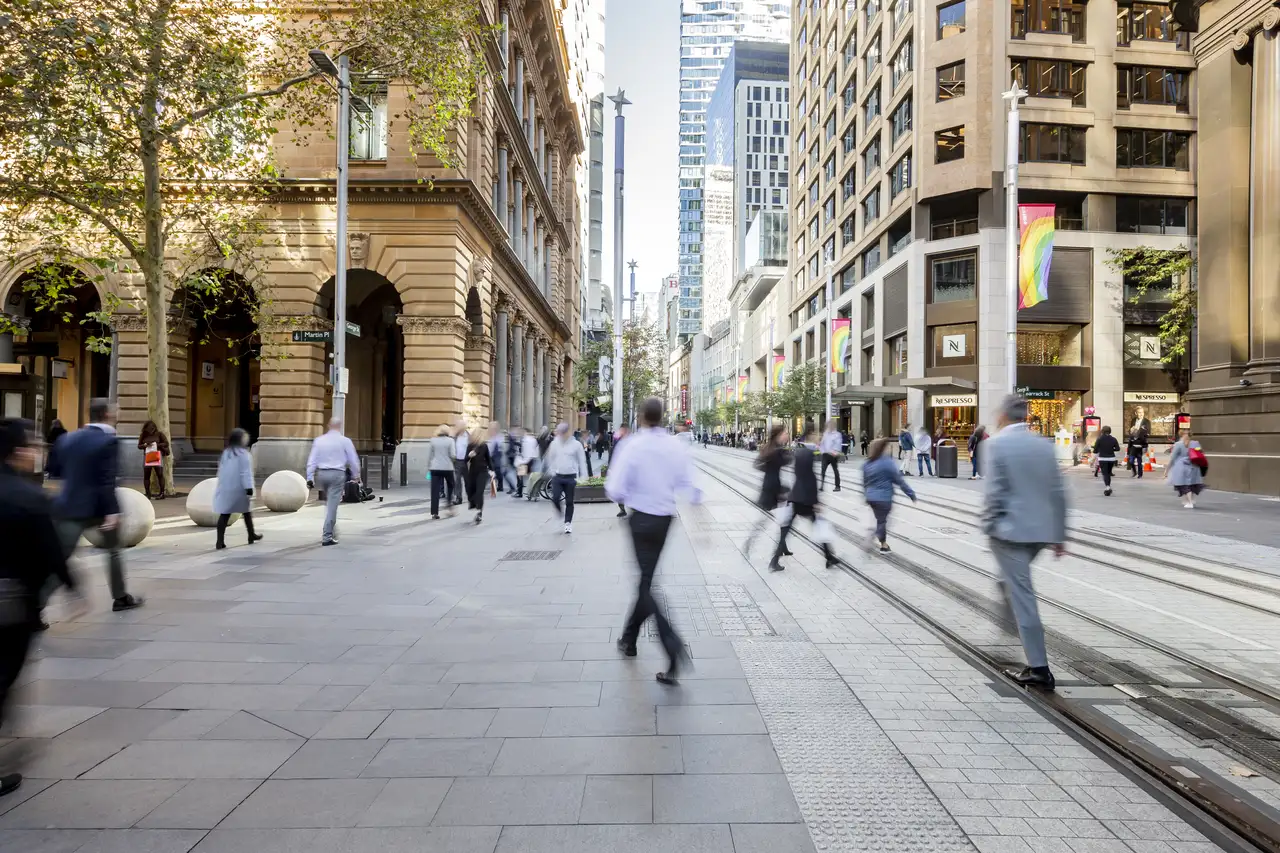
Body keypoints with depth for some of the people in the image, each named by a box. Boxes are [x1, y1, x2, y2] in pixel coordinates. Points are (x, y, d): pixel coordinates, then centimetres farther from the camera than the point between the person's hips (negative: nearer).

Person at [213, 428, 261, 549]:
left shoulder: (226, 453, 9)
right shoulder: (243, 454, -12)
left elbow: (221, 471, 14)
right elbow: (246, 472, -17)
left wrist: (222, 485, 21)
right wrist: (249, 487, -17)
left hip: (225, 488, 5)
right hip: (239, 488, -5)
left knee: (224, 514, 1)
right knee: (246, 512, 14)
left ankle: (220, 541, -8)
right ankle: (251, 535, 27)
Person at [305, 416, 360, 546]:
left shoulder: (319, 440, 7)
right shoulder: (344, 441, -3)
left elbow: (312, 460, 5)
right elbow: (353, 460, 1)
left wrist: (310, 478, 8)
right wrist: (356, 475, 15)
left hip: (321, 473, 4)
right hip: (337, 474, -4)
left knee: (329, 503, 22)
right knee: (332, 505, -3)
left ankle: (330, 530, 27)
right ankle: (327, 537, -3)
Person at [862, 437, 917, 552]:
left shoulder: (868, 463, 5)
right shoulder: (887, 463, -15)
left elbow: (865, 482, 14)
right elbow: (899, 480, -12)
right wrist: (911, 494, -5)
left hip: (871, 498, 7)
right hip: (883, 498, -7)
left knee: (881, 520, 19)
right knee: (882, 521, 6)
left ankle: (883, 544, 24)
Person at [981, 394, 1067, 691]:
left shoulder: (996, 444, -9)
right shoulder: (1044, 444, 8)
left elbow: (995, 492, -16)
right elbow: (1059, 493, 9)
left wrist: (988, 526, -5)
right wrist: (1059, 535, 15)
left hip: (1010, 529, -6)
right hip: (1041, 530, 6)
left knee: (1022, 596, -1)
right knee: (1014, 581, 29)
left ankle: (1039, 669, 3)